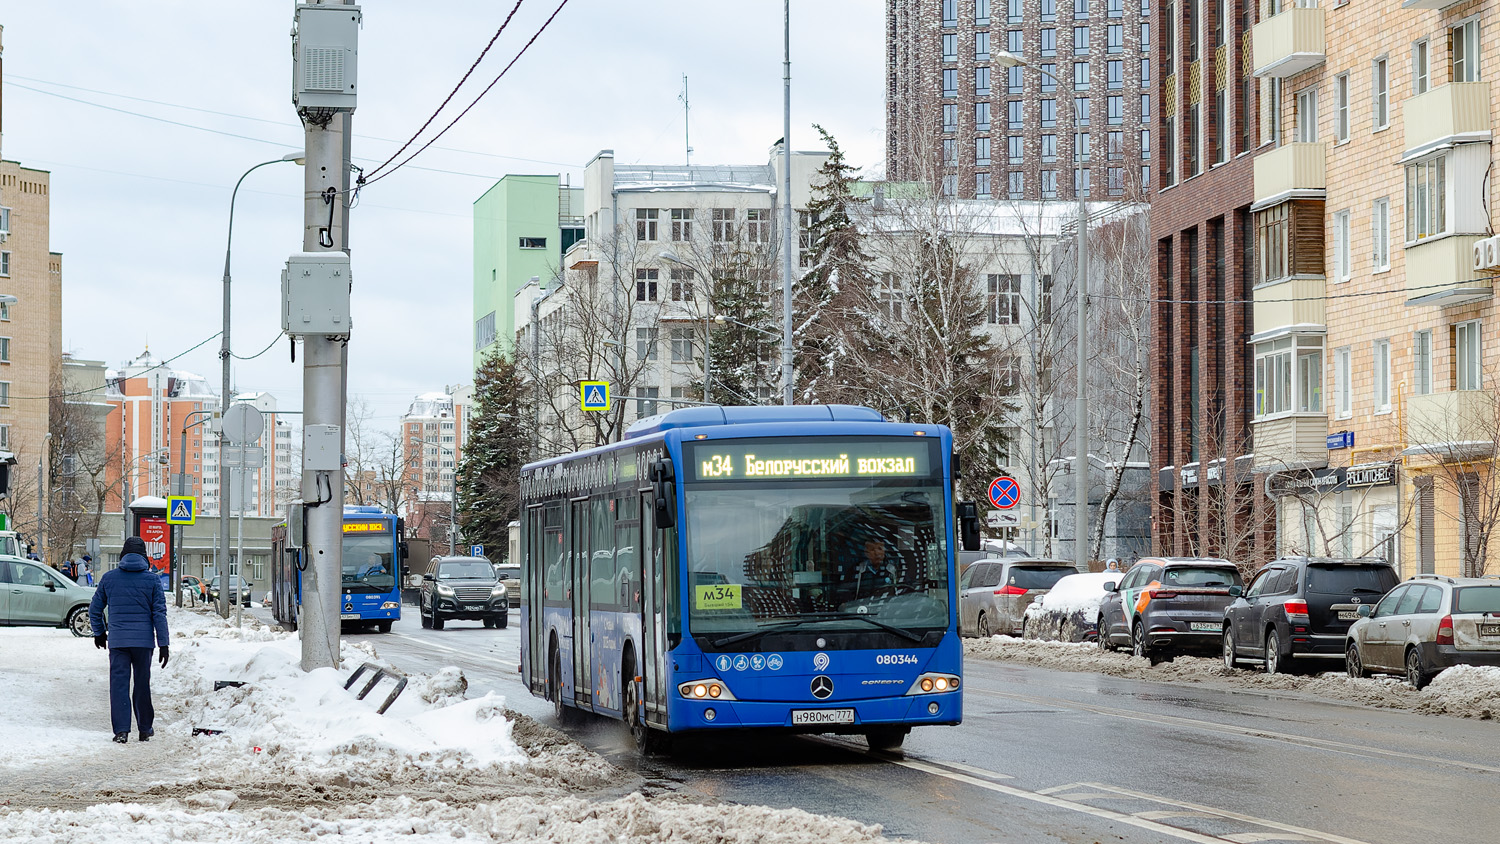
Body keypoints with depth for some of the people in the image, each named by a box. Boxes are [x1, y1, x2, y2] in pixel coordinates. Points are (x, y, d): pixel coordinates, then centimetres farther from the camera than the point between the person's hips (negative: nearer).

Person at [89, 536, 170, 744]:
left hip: (117, 641, 0)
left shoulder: (109, 578, 3)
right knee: (142, 684, 11)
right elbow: (159, 613, -2)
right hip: (144, 641, 0)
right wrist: (163, 644, 0)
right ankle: (145, 729, 19)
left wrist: (99, 633, 27)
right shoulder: (152, 579, -1)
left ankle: (121, 729, -8)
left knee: (119, 684, 1)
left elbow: (95, 609, 11)